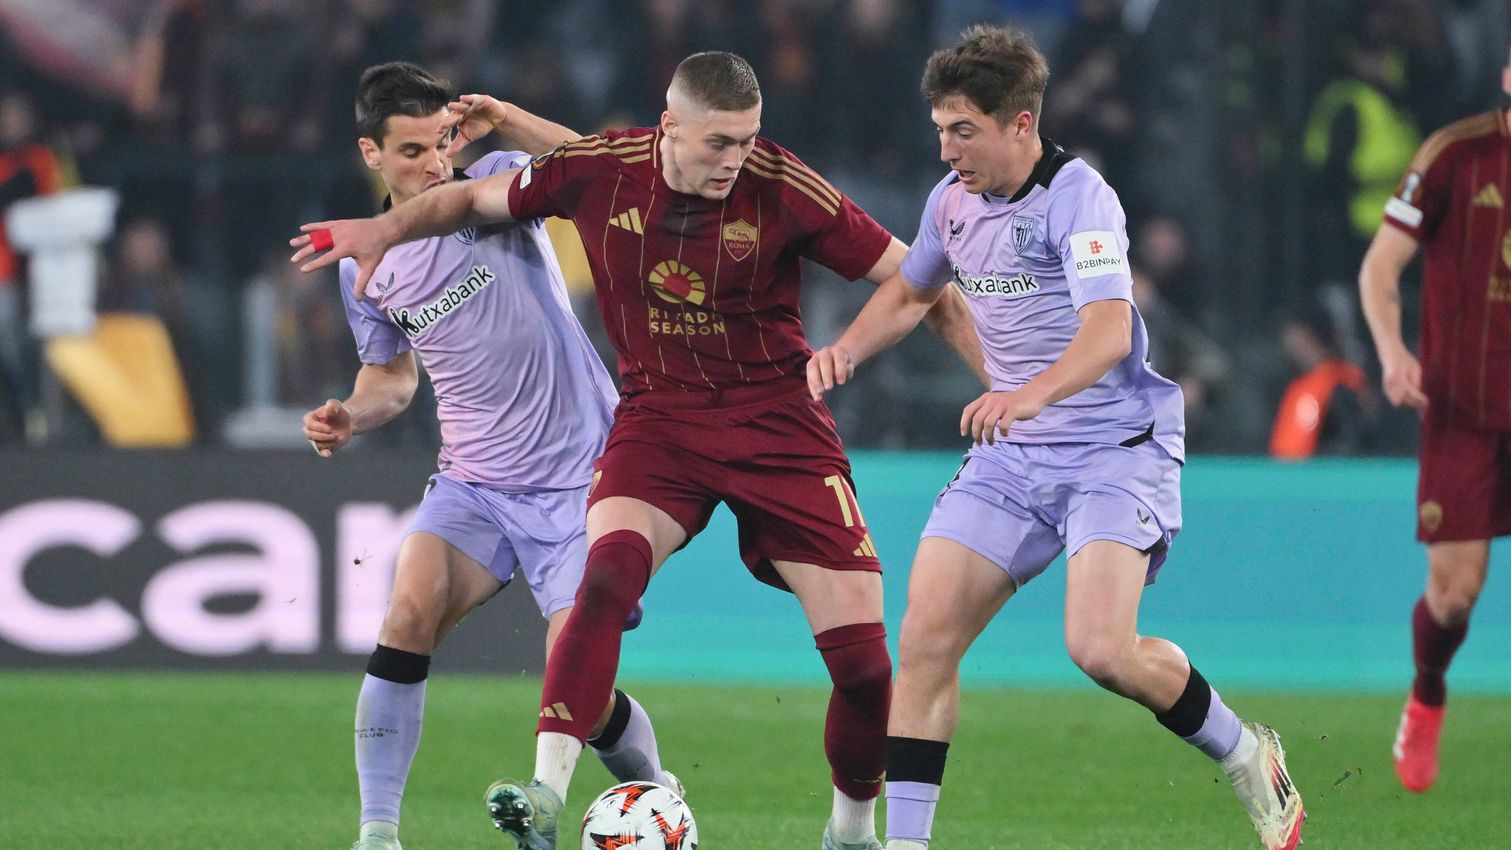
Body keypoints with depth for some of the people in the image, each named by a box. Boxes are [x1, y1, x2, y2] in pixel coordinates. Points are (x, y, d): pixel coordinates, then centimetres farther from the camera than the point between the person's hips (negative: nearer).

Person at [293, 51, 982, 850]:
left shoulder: (783, 189, -17)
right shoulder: (601, 170, -11)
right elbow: (477, 198, 8)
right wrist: (385, 228, -3)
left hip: (776, 423, -1)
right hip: (657, 416, 1)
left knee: (861, 648, -6)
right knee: (609, 567, -29)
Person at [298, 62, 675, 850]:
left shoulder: (493, 186, -6)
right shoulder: (366, 267, 5)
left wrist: (507, 121, -31)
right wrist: (350, 416, 0)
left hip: (577, 481, -3)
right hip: (473, 483, 3)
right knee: (408, 616, -24)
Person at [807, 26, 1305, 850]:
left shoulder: (1077, 196, -17)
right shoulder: (953, 200, 6)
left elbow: (1109, 327, -31)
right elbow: (912, 289, 28)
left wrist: (1035, 392, -49)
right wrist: (849, 345, 7)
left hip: (1117, 448, -7)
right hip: (1012, 455, 7)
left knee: (1100, 649, -23)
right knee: (925, 638, -7)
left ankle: (1246, 756, 4)